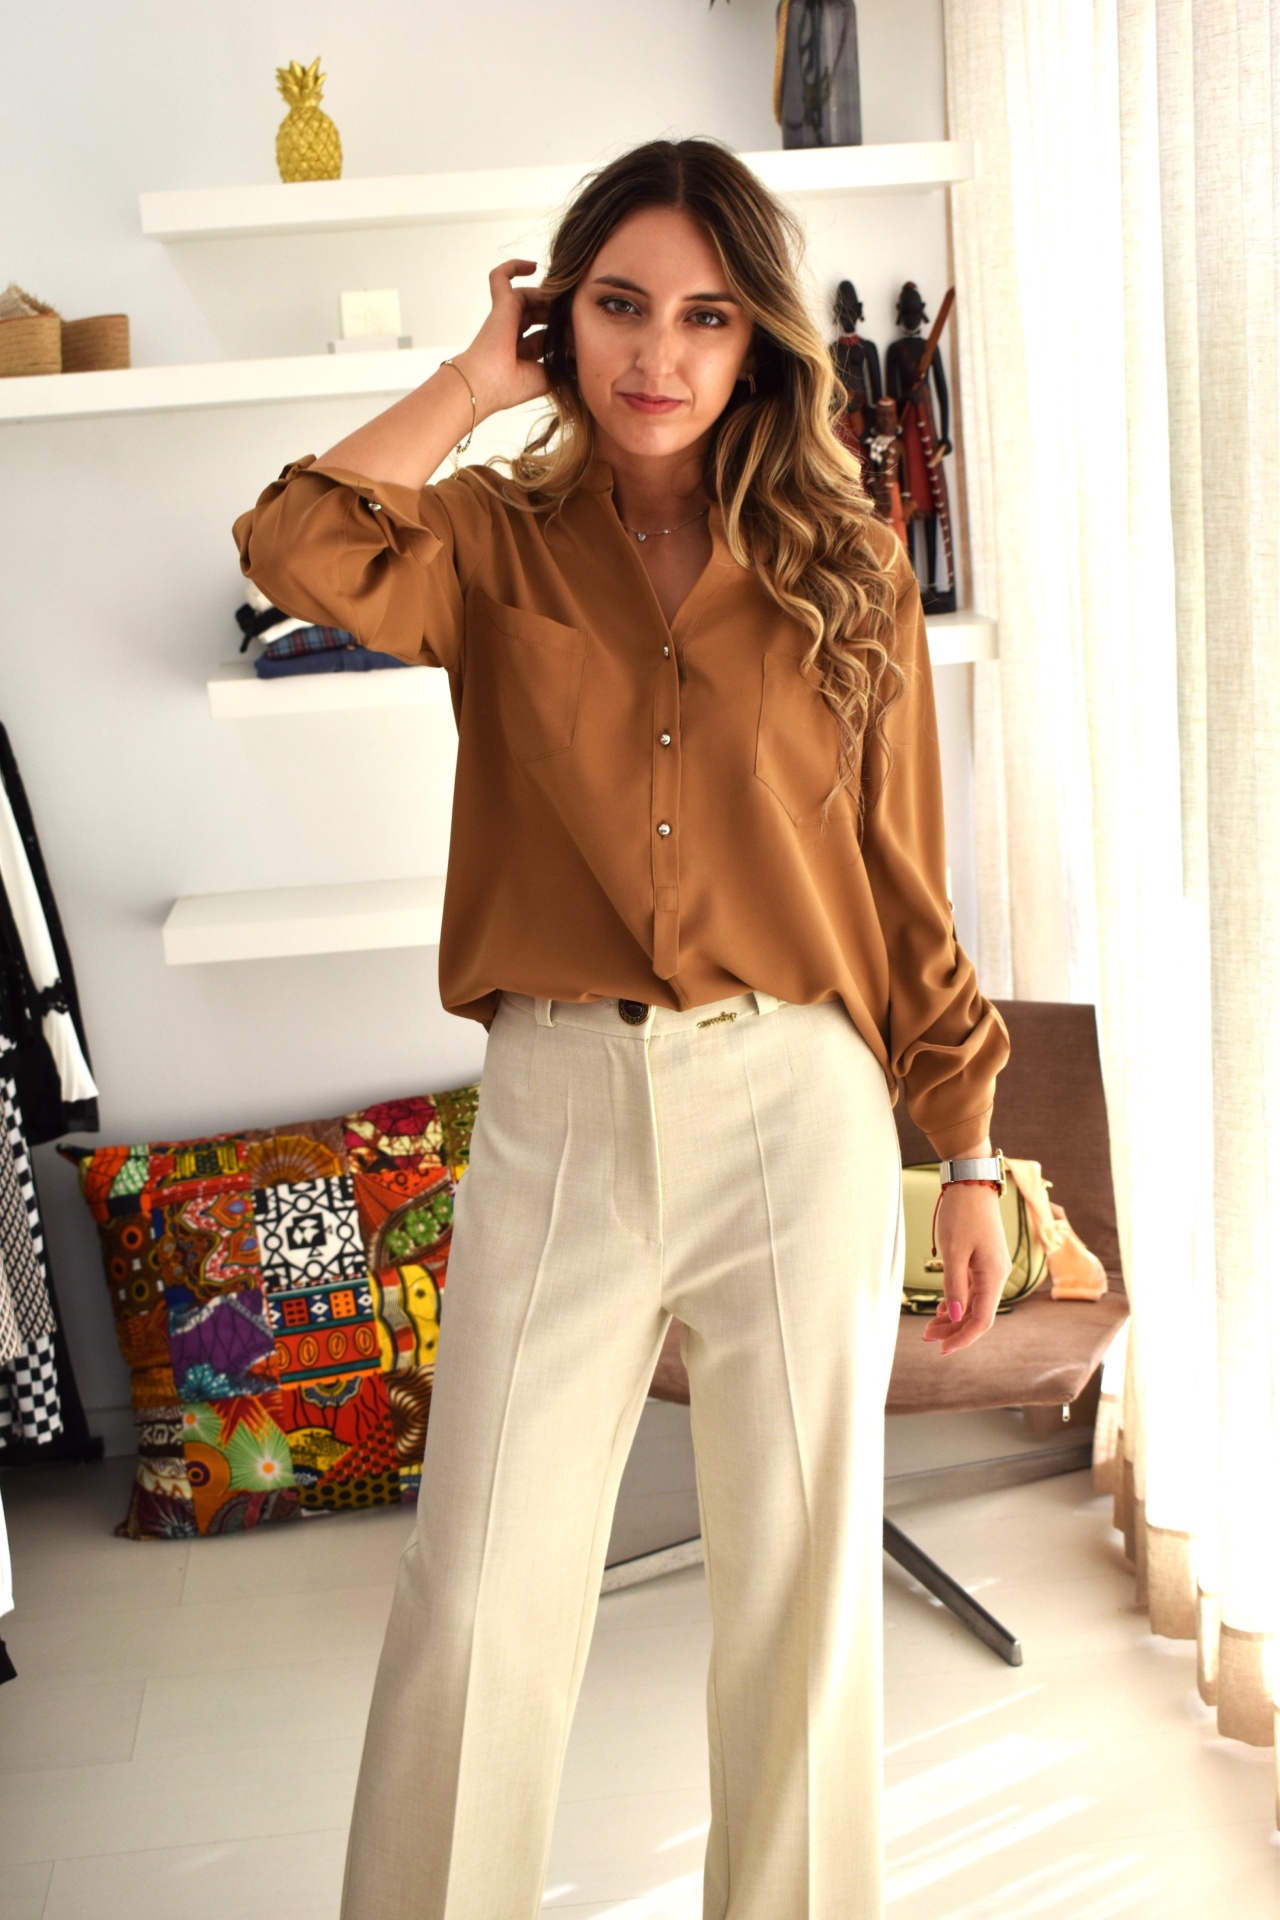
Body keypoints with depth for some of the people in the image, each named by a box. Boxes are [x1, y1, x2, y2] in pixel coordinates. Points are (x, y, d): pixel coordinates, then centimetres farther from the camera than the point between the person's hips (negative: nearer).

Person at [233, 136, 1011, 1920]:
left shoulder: (845, 572, 5)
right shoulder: (500, 547, 5)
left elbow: (908, 895, 6)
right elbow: (300, 547, -17)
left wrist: (971, 1163, 6)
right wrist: (483, 375, -3)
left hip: (798, 1112, 1)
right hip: (558, 1114, 0)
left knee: (803, 1589, 12)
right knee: (476, 1606, 5)